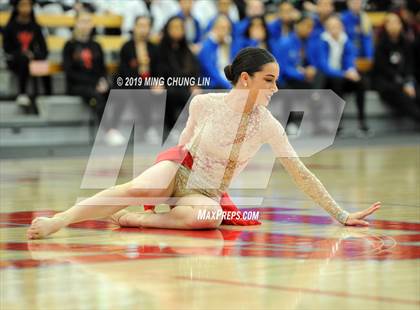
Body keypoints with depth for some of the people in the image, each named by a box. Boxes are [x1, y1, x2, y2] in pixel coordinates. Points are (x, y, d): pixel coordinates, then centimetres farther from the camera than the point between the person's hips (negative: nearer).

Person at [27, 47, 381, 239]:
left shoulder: (267, 125, -10)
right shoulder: (203, 103, -9)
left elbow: (301, 174, -8)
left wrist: (341, 215, -10)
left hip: (206, 194, 1)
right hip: (179, 170, -1)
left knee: (207, 216, -39)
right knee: (138, 188, -37)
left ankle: (132, 218, -27)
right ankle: (56, 221, -43)